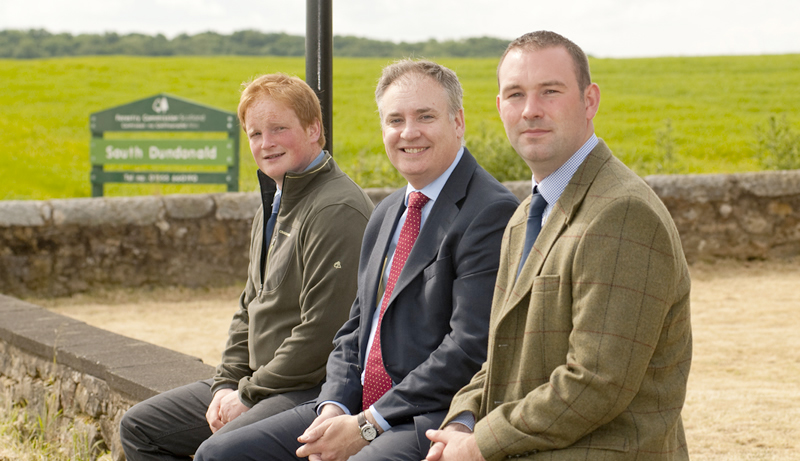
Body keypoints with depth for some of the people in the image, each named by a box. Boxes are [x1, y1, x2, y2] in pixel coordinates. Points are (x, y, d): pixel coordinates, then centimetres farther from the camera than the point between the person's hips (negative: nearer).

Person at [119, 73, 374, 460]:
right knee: (139, 427, 10)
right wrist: (226, 385, 6)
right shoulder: (272, 207, 16)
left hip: (314, 387, -10)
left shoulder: (336, 210, -17)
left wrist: (250, 395, -13)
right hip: (262, 384, 10)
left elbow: (322, 332, -21)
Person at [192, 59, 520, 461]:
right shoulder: (386, 215, 19)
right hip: (362, 409, 8)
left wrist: (367, 427, -16)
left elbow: (471, 348, -17)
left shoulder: (491, 212, -10)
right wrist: (334, 407, 0)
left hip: (434, 422, -8)